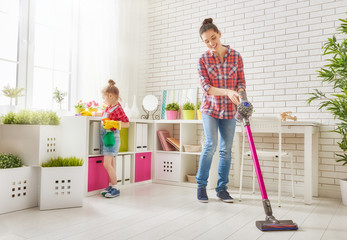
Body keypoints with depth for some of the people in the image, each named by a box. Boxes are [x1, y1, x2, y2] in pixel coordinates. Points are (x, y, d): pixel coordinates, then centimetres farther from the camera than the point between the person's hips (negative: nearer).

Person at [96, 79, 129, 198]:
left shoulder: (118, 109, -14)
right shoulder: (108, 107, 12)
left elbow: (127, 123, -17)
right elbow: (103, 114, 33)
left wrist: (114, 124, -25)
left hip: (112, 137, -9)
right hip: (105, 137, 9)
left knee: (107, 163, -12)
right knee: (111, 163, 13)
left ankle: (115, 188, -4)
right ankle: (111, 186, 21)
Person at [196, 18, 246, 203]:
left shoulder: (236, 56, 1)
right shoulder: (203, 60, -3)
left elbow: (241, 82, 2)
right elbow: (206, 87, -11)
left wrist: (239, 96, -20)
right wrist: (227, 92, -27)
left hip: (229, 110, 2)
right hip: (210, 108, -2)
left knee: (226, 149, 5)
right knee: (211, 145, -11)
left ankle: (222, 188, 18)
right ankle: (201, 185, 7)